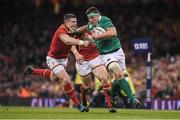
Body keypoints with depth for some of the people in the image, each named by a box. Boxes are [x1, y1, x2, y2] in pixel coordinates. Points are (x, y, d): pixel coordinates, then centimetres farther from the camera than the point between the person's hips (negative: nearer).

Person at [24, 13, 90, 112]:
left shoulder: (72, 31, -6)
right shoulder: (62, 30, -32)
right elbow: (67, 40, -52)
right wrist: (82, 42, -62)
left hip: (63, 58, 9)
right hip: (53, 59, -9)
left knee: (54, 77, 31)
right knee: (66, 80, -22)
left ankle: (32, 71, 51)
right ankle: (78, 105, -12)